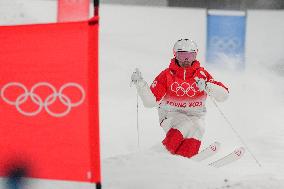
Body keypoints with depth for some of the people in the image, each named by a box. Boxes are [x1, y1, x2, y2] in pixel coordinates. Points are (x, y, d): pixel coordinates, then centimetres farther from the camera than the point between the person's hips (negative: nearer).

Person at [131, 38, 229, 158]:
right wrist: (140, 84, -20)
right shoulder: (166, 75, -4)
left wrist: (206, 87, -26)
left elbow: (224, 95, -9)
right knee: (187, 125, -33)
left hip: (195, 116, 2)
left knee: (197, 128, -32)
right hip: (171, 115, -2)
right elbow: (150, 101, -6)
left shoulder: (202, 75, -1)